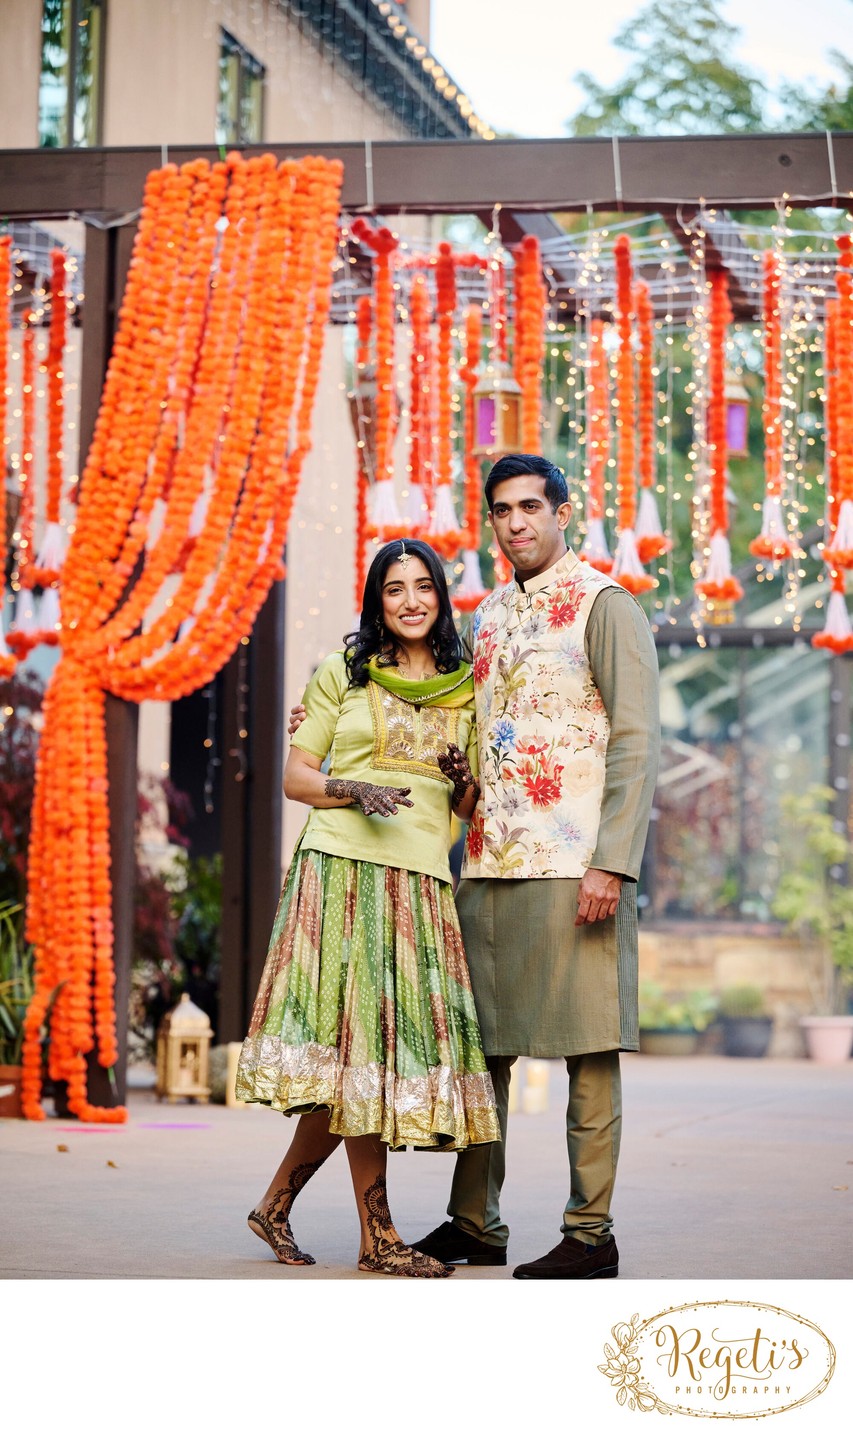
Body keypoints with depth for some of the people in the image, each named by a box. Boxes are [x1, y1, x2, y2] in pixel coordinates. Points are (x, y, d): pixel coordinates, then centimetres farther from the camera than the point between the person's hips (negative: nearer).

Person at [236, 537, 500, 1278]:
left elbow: (468, 801, 18)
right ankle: (378, 1234, -6)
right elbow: (295, 775, 6)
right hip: (343, 865, -4)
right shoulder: (342, 673, 8)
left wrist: (464, 773, -4)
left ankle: (277, 1203, 16)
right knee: (359, 1032, -9)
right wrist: (353, 789, -12)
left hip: (422, 876, 4)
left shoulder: (465, 689, 15)